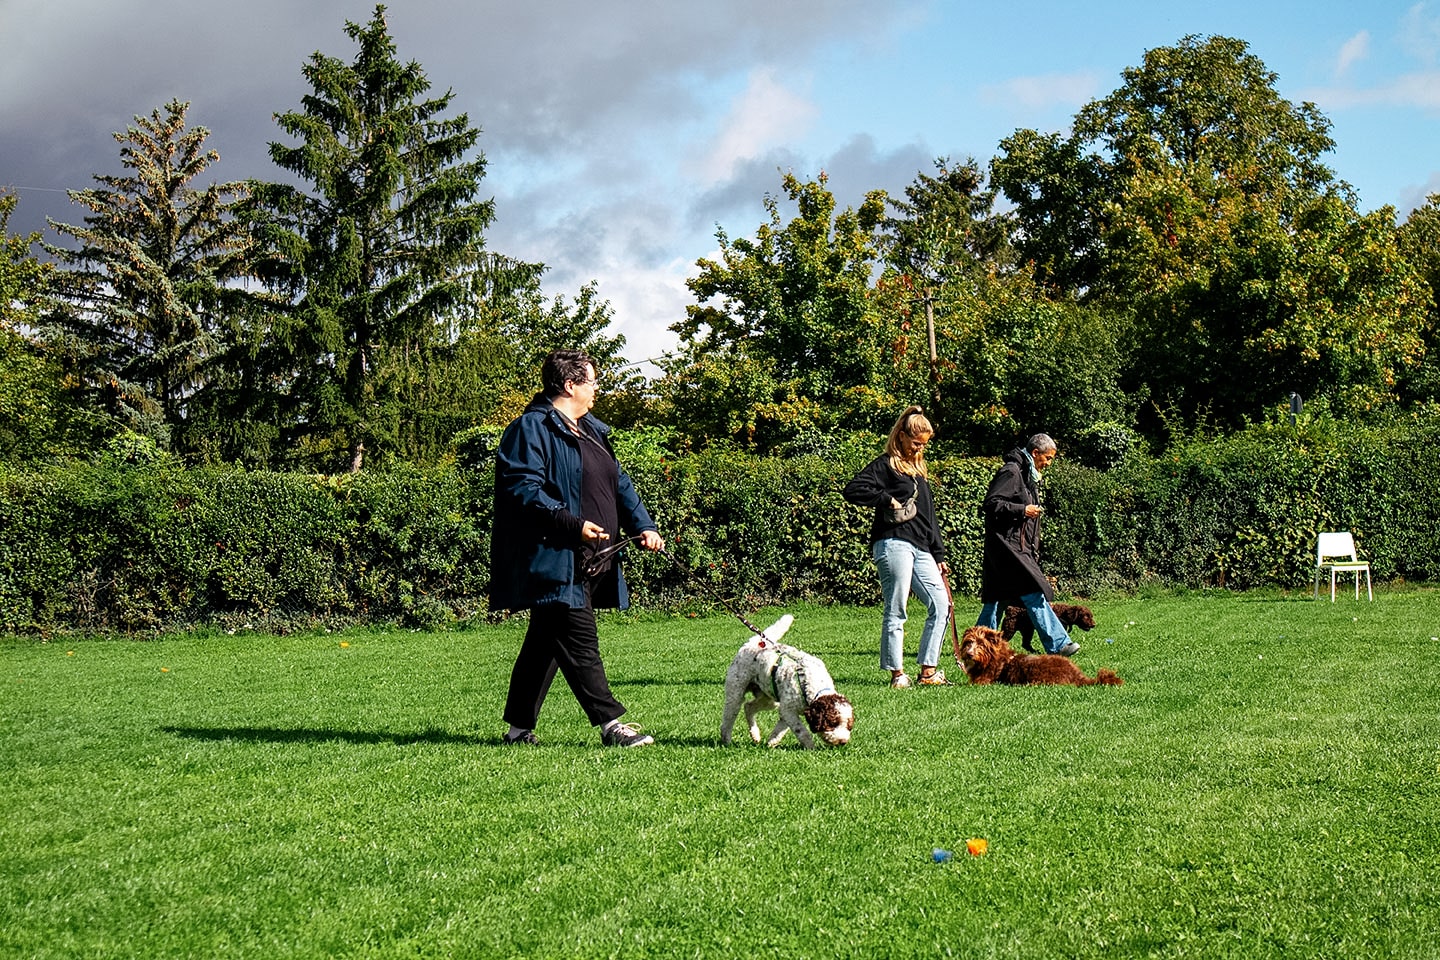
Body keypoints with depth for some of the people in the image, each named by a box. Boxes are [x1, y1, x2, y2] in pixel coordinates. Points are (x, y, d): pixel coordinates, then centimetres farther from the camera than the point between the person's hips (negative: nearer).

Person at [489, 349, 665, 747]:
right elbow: (523, 489, -18)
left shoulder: (590, 431, 21)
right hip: (553, 560, -9)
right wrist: (572, 524, -24)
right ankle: (610, 724, -10)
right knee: (579, 641, -10)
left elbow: (619, 483, 23)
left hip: (590, 562, 10)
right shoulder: (531, 429, -8)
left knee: (545, 644, 13)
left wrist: (642, 525, 7)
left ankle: (519, 727, 19)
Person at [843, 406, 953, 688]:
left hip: (922, 550, 8)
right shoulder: (886, 464, -1)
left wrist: (938, 556, 20)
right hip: (894, 545, -8)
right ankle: (897, 673, 1)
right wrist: (887, 499, -14)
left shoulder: (919, 469, 22)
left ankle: (928, 671, 6)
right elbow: (852, 490, -15)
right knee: (896, 611, -5)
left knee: (941, 605, 1)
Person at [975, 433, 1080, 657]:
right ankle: (1057, 644, -15)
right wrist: (1022, 510, -20)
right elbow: (990, 504, -19)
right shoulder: (1011, 472, -12)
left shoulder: (1028, 474, 20)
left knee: (998, 596, 11)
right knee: (1033, 592, -13)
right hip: (1007, 544, -10)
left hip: (1019, 545, 10)